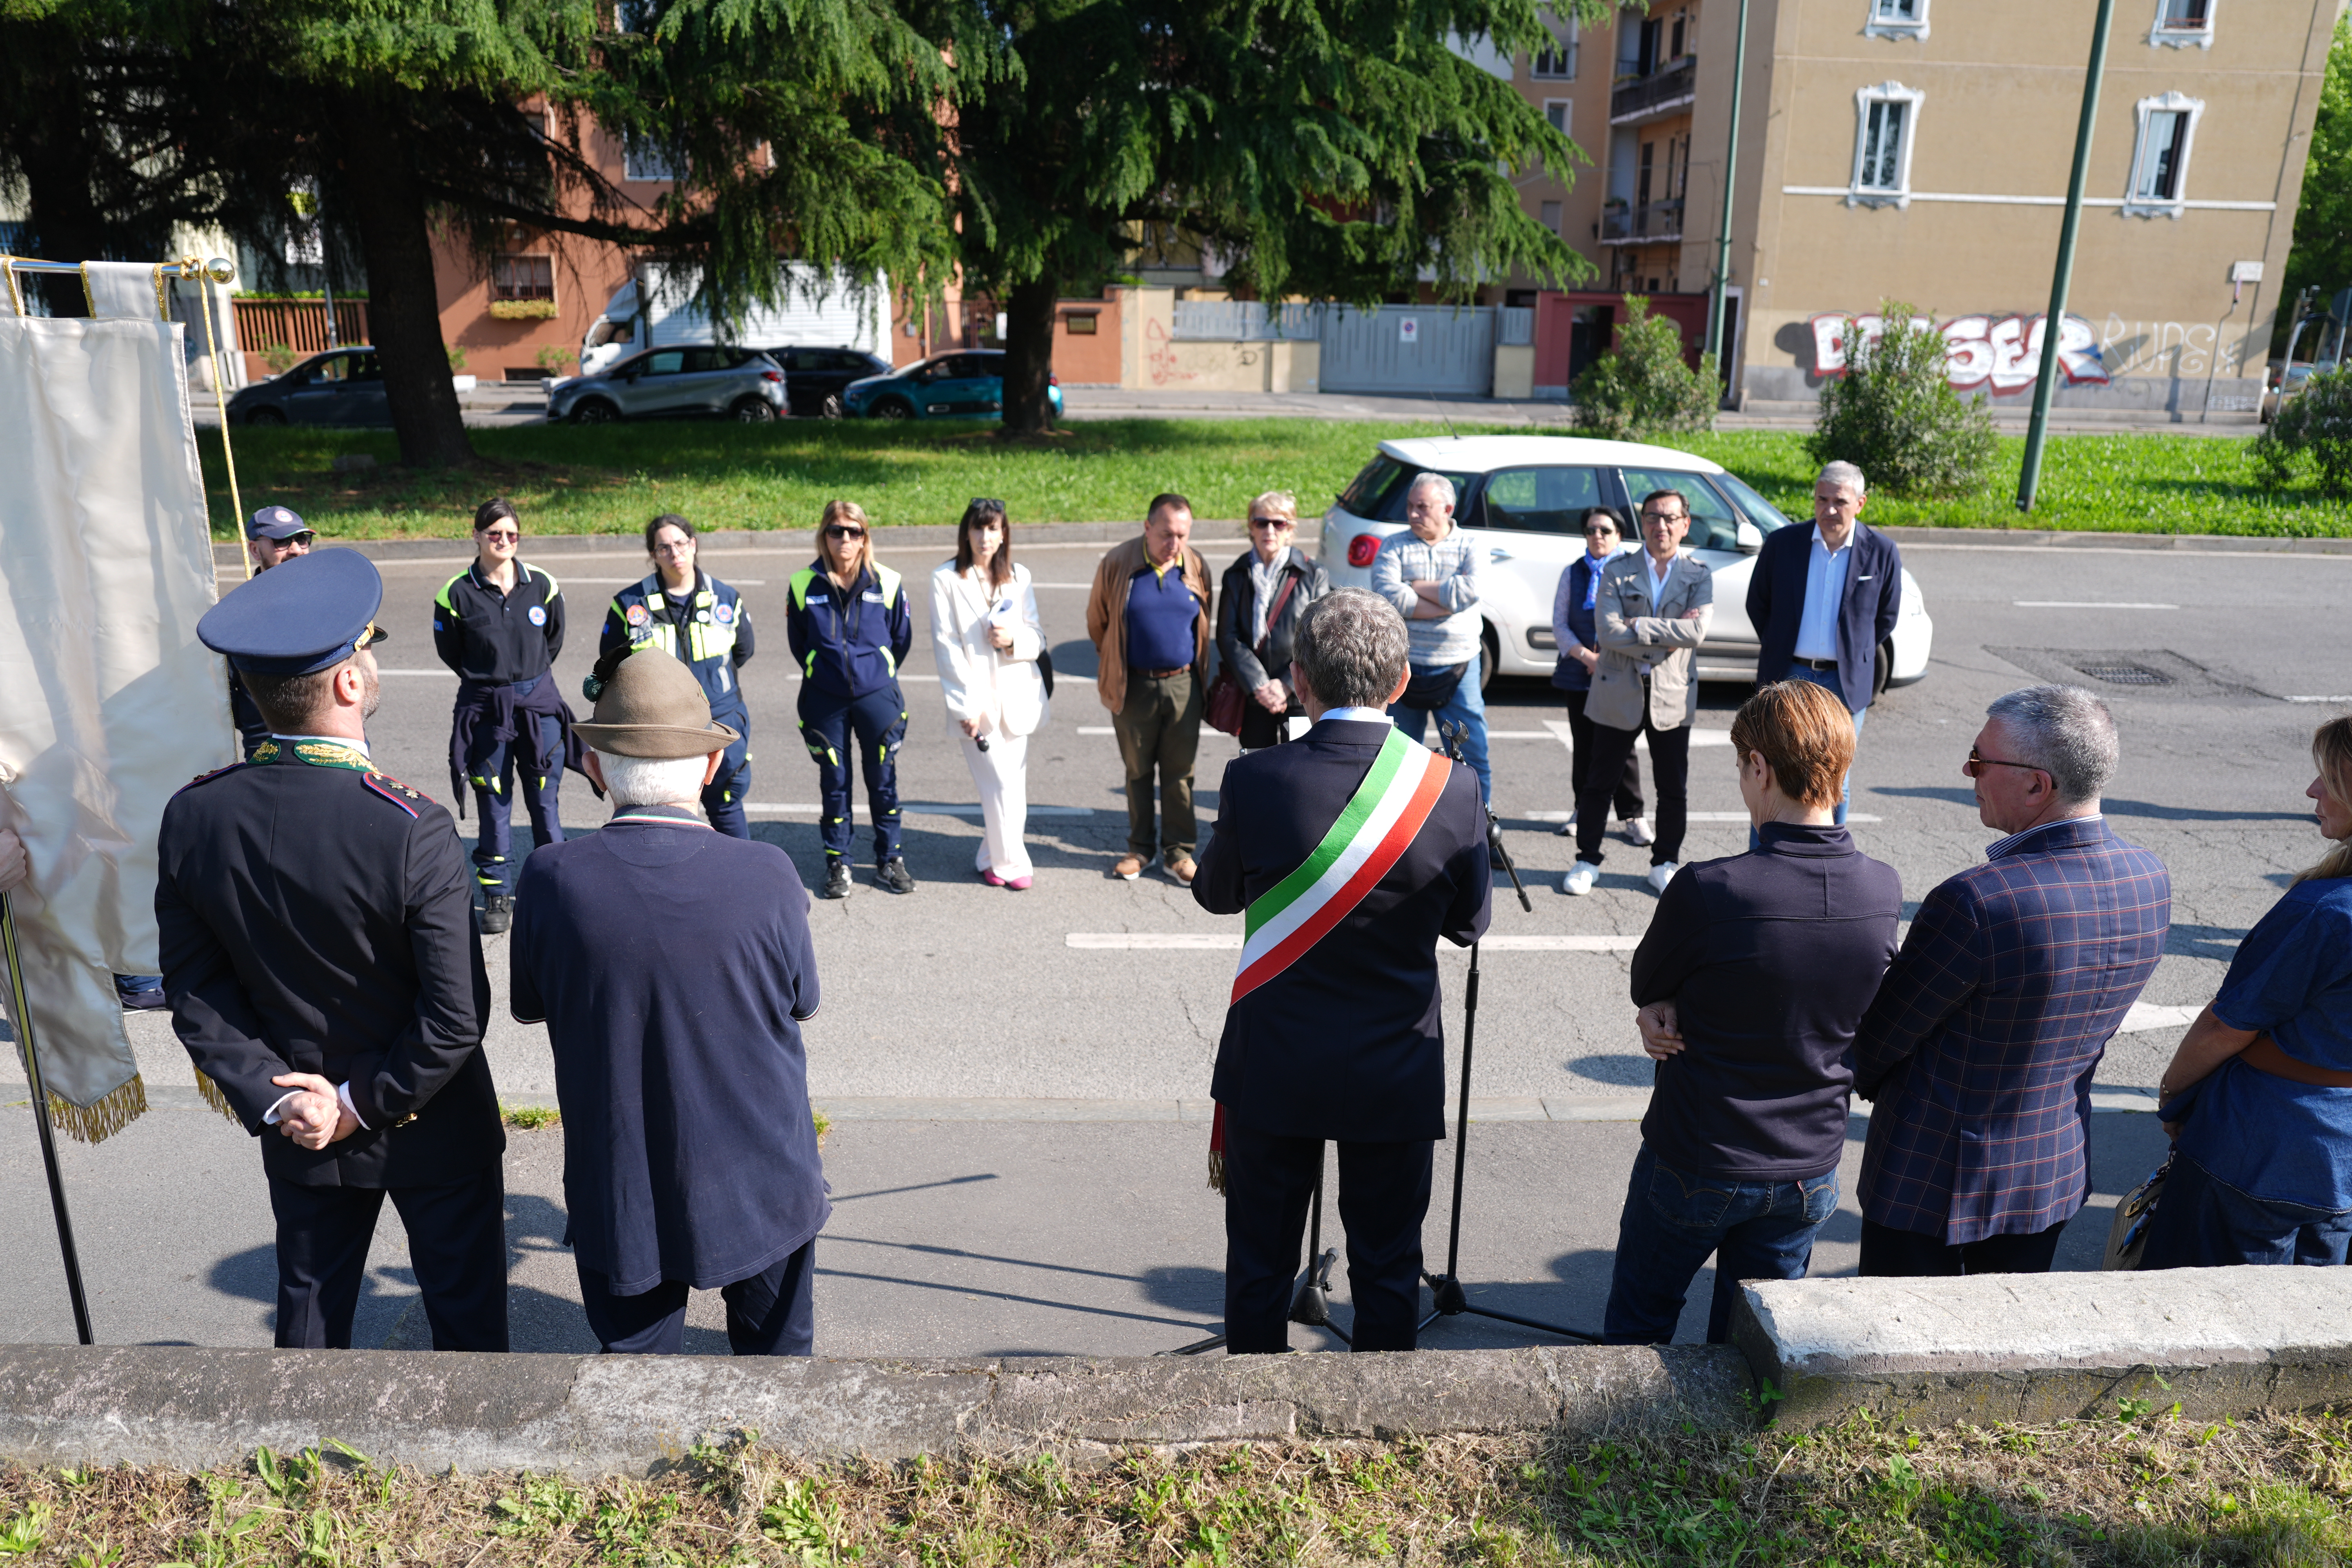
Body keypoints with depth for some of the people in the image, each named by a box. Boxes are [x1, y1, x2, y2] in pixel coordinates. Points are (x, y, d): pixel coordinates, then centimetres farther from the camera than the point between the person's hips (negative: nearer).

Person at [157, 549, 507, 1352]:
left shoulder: (193, 817, -13)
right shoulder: (411, 830, -28)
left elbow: (197, 994, -5)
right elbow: (457, 1017, -24)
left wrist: (271, 1096, -3)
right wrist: (367, 1102, -11)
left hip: (299, 1131, 5)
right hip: (432, 1131, -4)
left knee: (310, 1313, 23)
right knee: (466, 1313, 16)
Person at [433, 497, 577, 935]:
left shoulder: (542, 585, 0)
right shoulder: (457, 593, -6)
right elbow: (449, 652, 7)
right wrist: (490, 678, 12)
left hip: (539, 704, 1)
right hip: (485, 709, -1)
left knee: (545, 802, 5)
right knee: (494, 805, 5)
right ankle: (498, 897, 15)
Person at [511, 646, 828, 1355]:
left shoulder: (553, 880, -18)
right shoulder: (767, 877, -22)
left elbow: (529, 1006, 0)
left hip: (620, 1196, 1)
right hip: (758, 1188, 0)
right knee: (774, 1346, 23)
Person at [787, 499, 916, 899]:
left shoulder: (887, 582, -4)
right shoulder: (804, 584, -4)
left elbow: (902, 638, 9)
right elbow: (797, 641, 10)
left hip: (877, 697, 0)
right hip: (825, 701, 0)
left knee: (883, 782, 6)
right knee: (834, 783, 7)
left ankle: (889, 861, 21)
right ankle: (837, 865, 19)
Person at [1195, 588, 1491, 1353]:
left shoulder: (1253, 780, -16)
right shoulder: (1451, 789, -15)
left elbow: (1215, 894, 1)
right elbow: (1469, 923, -1)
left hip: (1272, 1071, 0)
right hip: (1397, 1076, 0)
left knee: (1259, 1265, 18)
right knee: (1387, 1269, 18)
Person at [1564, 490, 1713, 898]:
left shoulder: (1699, 576, 3)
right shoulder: (1617, 571, 0)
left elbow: (1697, 631, -15)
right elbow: (1609, 633, -13)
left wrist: (1638, 626, -17)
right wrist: (1667, 636, -15)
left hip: (1672, 696, 1)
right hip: (1619, 694, -1)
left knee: (1674, 791, 9)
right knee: (1598, 782, 7)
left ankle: (1665, 864, 25)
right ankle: (1587, 860, 21)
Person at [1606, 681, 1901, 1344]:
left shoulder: (1707, 890, -28)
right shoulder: (1884, 892, -11)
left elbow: (1646, 984, -11)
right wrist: (1681, 1011, -10)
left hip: (1694, 1169, -4)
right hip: (1810, 1171, 4)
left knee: (1635, 1332, 22)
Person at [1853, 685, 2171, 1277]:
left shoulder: (1976, 901, -33)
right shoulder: (2152, 880, -9)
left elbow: (1880, 1039, -19)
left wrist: (1870, 1079, 3)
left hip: (1933, 1181, -6)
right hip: (2056, 1173, 7)